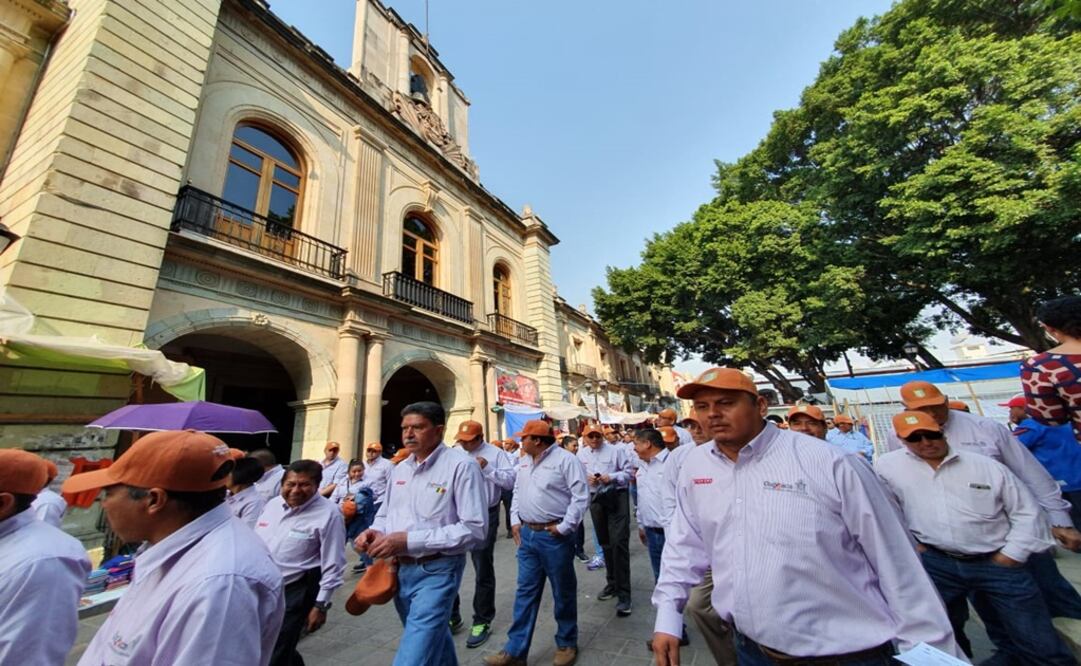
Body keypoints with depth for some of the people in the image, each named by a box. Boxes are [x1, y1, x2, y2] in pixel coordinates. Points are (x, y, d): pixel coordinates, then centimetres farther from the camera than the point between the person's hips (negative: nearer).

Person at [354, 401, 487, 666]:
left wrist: (409, 540, -26)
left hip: (437, 572, -7)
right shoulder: (399, 469, 4)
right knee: (433, 640, 26)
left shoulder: (462, 466, -19)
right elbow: (385, 514, 17)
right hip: (400, 570, 7)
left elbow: (474, 529, -24)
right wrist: (374, 532, -8)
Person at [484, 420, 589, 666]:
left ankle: (566, 644, 34)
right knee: (525, 592, 14)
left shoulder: (565, 459, -16)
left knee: (563, 592, 13)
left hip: (554, 536, -6)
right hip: (527, 534, 6)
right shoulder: (524, 462, 8)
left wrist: (564, 527, -16)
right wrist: (515, 521, 8)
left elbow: (581, 496, -17)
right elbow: (517, 492, 17)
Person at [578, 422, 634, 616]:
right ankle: (612, 583, 37)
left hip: (617, 497, -4)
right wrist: (585, 479, -14)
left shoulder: (615, 450, -8)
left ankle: (623, 594, 1)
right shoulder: (581, 454, 2)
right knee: (605, 543, 18)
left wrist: (611, 477, -20)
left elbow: (628, 472, -6)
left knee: (619, 543, -9)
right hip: (596, 500, 5)